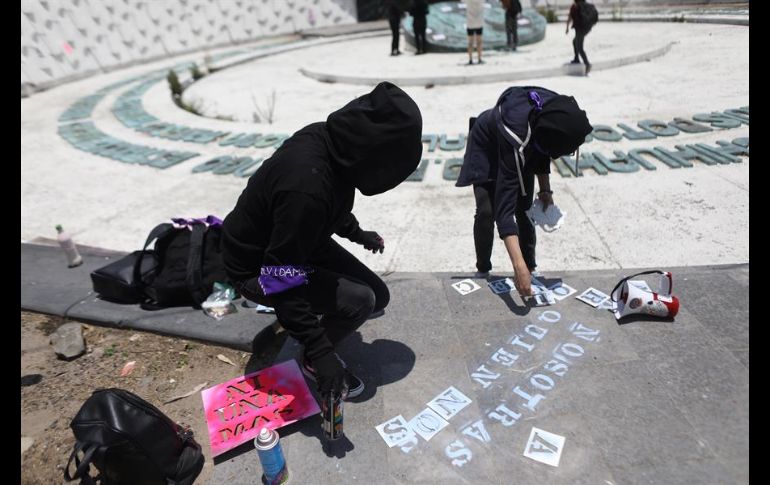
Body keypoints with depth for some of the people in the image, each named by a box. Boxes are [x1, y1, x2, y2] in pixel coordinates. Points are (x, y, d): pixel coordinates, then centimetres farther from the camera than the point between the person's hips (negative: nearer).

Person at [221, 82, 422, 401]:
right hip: (255, 268, -8)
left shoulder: (329, 140, -12)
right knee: (359, 300, -19)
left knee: (378, 296, 4)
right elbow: (281, 277, -33)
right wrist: (319, 350, -29)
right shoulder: (307, 186, -39)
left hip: (302, 242, 8)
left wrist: (356, 233, 23)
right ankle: (312, 363, 8)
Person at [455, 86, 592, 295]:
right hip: (487, 149, -5)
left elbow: (543, 149, -3)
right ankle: (483, 271, 4)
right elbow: (504, 208, -51)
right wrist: (518, 267, -57)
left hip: (525, 149, 5)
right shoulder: (517, 138, -47)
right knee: (487, 211, -17)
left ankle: (530, 268, 15)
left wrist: (545, 189, -11)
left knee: (524, 210, -2)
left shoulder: (555, 112, -30)